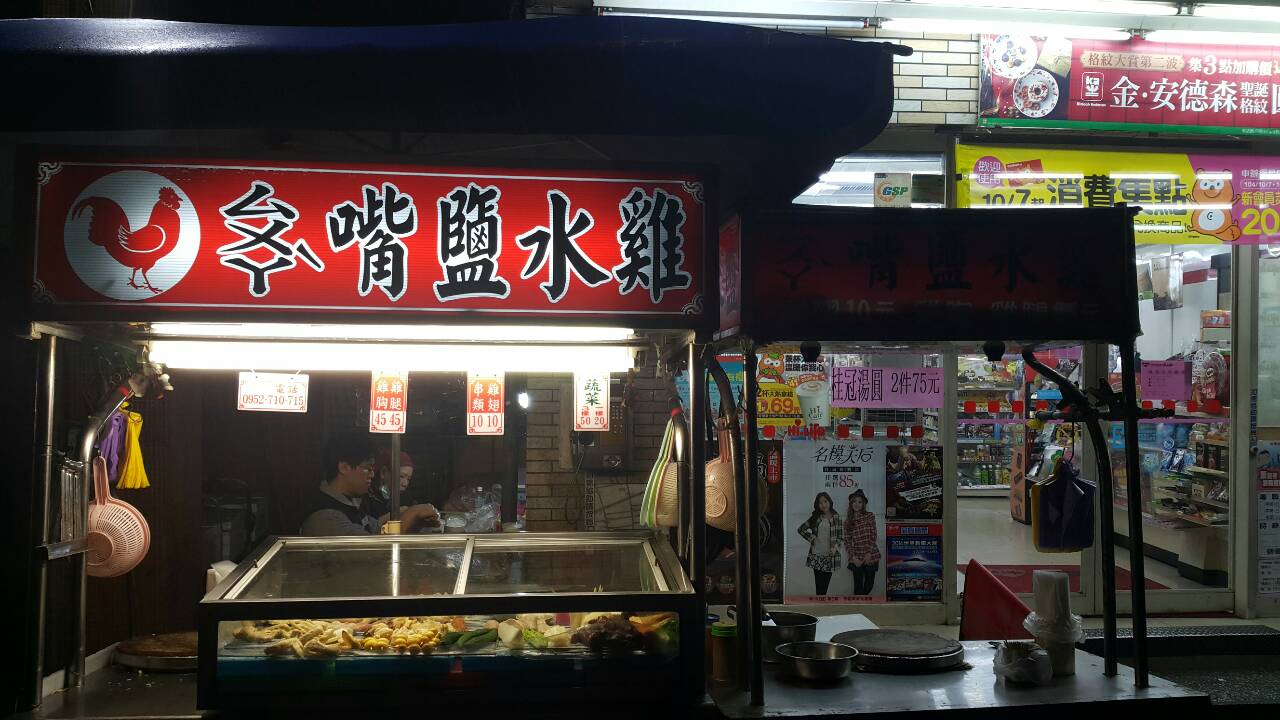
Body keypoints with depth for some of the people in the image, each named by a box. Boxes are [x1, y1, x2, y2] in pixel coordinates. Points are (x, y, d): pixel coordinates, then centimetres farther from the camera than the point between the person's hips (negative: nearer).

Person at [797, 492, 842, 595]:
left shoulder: (836, 518, 1)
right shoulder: (815, 517, 7)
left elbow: (840, 536, 1)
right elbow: (801, 529, 15)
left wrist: (836, 546, -16)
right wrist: (810, 537, 1)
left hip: (829, 556, -1)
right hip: (816, 556, 1)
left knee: (825, 584, 4)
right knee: (819, 584, -3)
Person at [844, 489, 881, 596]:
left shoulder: (870, 516, 1)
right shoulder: (848, 521, 5)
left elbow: (873, 536, -3)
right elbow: (847, 541, 1)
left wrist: (869, 553, -13)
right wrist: (853, 557, -10)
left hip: (870, 556, 0)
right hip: (857, 558, 0)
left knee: (869, 583, 8)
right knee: (858, 586, 0)